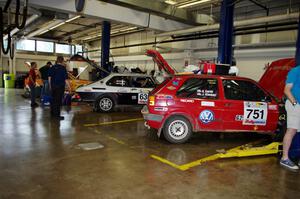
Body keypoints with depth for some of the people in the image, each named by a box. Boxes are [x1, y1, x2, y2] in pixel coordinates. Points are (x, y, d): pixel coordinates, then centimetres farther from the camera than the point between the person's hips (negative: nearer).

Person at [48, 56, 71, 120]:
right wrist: (69, 87, -4)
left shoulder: (52, 67, 7)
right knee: (58, 100, -1)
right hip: (60, 86, -6)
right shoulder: (63, 68, -10)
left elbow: (49, 77, 8)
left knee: (53, 100, 15)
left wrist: (50, 85, 16)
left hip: (53, 86, 6)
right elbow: (65, 79, -12)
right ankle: (57, 115, 2)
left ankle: (52, 113, 23)